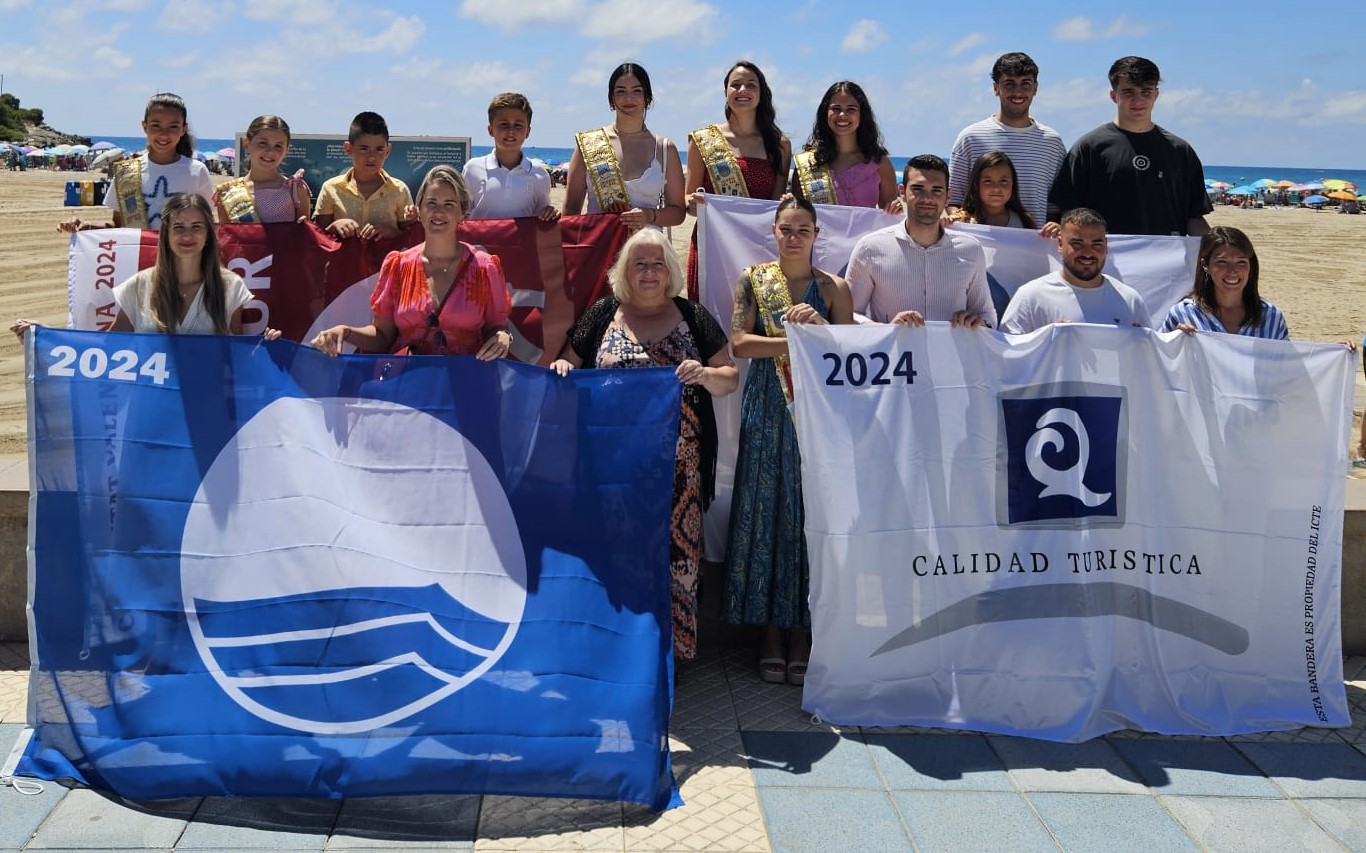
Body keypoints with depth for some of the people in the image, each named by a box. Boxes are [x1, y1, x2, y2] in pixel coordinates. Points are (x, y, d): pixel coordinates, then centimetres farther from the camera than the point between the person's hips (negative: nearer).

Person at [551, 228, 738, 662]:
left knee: (675, 549, 0)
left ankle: (671, 644, 12)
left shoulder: (693, 317, 9)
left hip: (677, 463, 0)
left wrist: (705, 374, -12)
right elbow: (569, 369, 15)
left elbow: (730, 379, 9)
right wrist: (561, 365, -7)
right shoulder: (602, 314, 9)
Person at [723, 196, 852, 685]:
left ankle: (801, 629, 9)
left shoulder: (834, 289, 6)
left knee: (809, 511, 0)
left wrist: (820, 327, -16)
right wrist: (798, 340, -12)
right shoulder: (753, 281, 7)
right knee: (765, 510, 0)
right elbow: (739, 343, -4)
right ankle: (770, 628, 9)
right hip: (767, 411, 0)